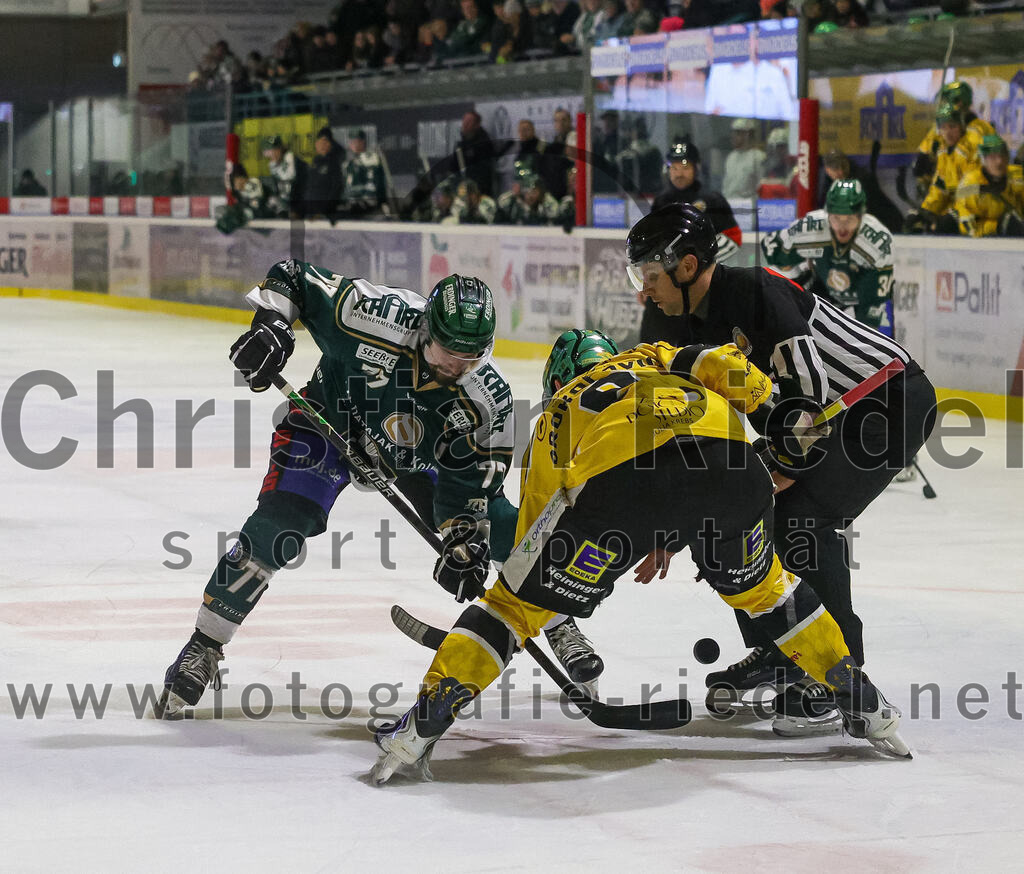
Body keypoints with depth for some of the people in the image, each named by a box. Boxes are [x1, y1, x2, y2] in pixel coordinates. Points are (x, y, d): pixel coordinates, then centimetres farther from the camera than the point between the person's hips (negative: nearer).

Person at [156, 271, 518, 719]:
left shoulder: (487, 400, -30)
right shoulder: (380, 319, -37)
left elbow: (467, 483, -21)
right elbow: (293, 276, -25)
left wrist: (464, 546, -34)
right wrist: (270, 323, -40)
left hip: (418, 450, 3)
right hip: (334, 415, -3)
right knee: (276, 527, -21)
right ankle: (202, 648, -8)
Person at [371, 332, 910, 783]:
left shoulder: (554, 418, 37)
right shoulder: (660, 358, 41)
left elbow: (537, 521, 31)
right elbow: (730, 370, 21)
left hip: (620, 477, -2)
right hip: (727, 458, 3)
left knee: (519, 599, 10)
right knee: (760, 586, 30)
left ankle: (420, 727, 1)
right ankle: (865, 707, 34)